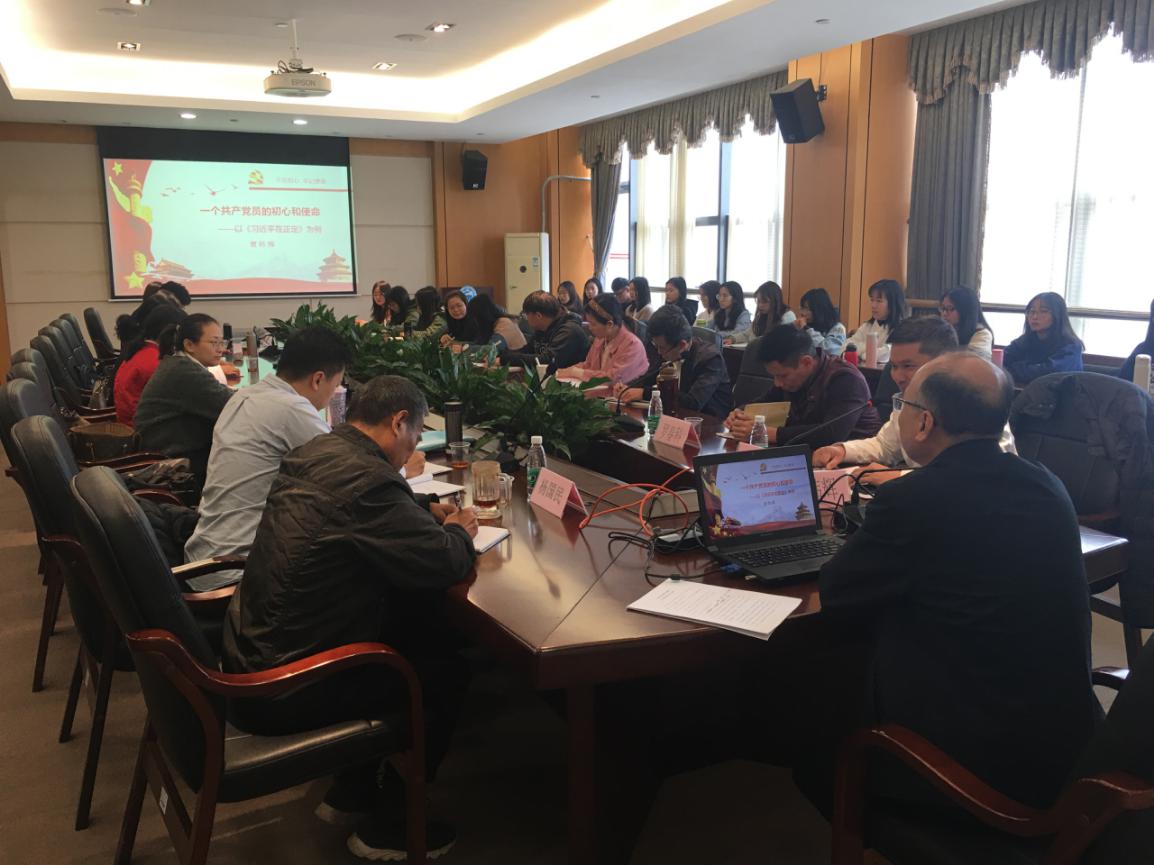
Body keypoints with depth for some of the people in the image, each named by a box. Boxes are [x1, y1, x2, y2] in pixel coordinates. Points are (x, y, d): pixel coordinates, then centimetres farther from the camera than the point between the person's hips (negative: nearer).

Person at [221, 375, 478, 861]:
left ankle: (350, 793, 30)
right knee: (444, 672, 7)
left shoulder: (315, 452, 4)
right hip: (280, 690, -9)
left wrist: (429, 510, 12)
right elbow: (446, 564, -20)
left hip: (249, 656, 9)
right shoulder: (365, 478, -25)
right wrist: (458, 531, 1)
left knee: (419, 628, 19)